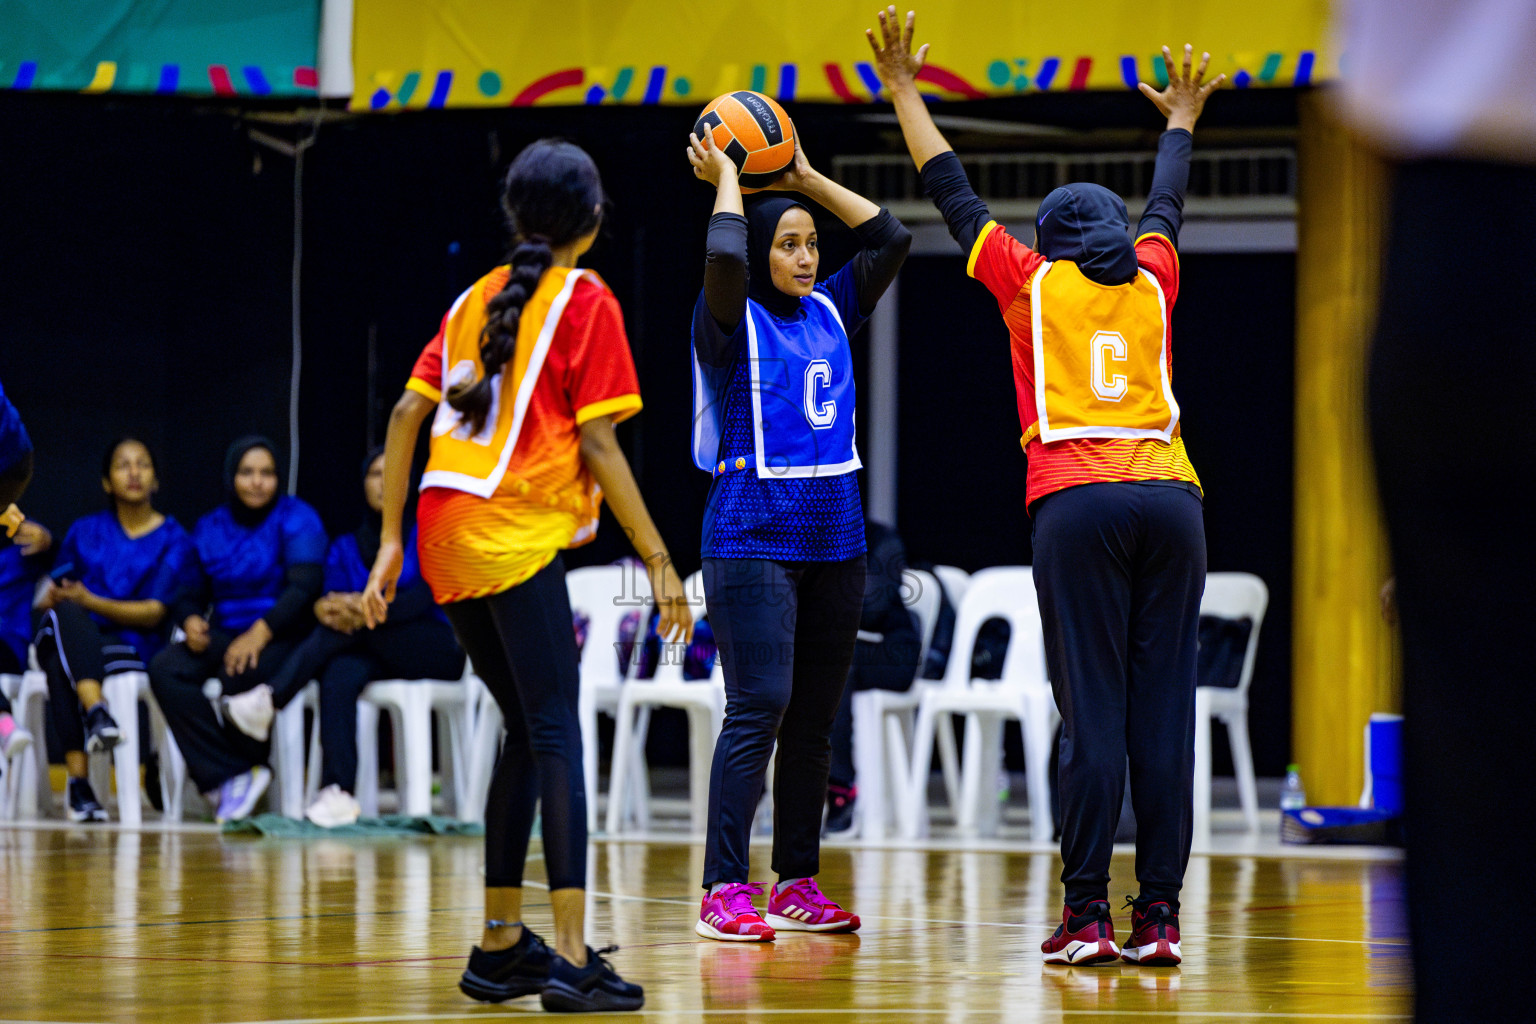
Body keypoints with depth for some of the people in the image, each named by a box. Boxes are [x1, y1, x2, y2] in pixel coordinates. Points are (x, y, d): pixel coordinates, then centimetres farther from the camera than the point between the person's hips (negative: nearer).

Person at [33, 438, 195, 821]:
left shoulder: (174, 540, 10)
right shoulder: (84, 532, 21)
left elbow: (152, 613, 0)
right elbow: (51, 595, 18)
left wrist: (90, 601, -13)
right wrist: (51, 601, -8)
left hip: (129, 648, -2)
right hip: (68, 638, 2)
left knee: (61, 669, -38)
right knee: (66, 614, -38)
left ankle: (77, 779, -52)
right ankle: (95, 710, -60)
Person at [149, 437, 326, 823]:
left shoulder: (296, 518, -1)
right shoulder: (209, 528, 15)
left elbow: (304, 585, -14)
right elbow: (191, 593, 17)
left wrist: (260, 633, -27)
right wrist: (191, 621, -9)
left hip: (282, 636, -5)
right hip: (222, 633, 5)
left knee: (239, 674, -38)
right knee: (165, 669, -25)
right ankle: (233, 776, -28)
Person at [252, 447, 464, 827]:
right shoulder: (346, 548, 16)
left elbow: (424, 598, -12)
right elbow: (332, 597, 1)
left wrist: (363, 607, -27)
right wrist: (325, 609, -25)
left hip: (438, 653, -3)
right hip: (375, 656, 3)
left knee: (363, 620, -31)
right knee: (339, 674, -33)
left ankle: (271, 697, -33)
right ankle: (338, 794, -45)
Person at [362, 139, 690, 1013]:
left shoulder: (479, 297, 18)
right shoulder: (586, 301, -1)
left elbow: (408, 413, 14)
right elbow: (599, 447, -6)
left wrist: (392, 542, 17)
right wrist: (660, 563, -4)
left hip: (446, 538, 7)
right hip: (516, 538, -7)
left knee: (530, 733, 17)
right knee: (555, 737, -10)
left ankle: (501, 946, 20)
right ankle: (572, 959, -19)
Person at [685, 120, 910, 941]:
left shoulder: (831, 312, 12)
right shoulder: (732, 323, -5)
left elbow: (890, 240, 13)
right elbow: (725, 258, -24)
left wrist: (809, 179, 11)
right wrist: (725, 178, -8)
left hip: (833, 543, 6)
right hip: (753, 541, -6)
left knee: (814, 720, 8)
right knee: (759, 710, -13)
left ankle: (797, 885, 14)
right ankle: (724, 892, -13)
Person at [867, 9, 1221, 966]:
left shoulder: (1031, 280, 11)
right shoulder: (1151, 278, 18)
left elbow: (953, 192, 20)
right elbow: (1166, 205, 38)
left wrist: (904, 89, 30)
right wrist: (1182, 120, 56)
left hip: (1077, 501, -2)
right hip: (1171, 495, 2)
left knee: (1093, 710, -7)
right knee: (1164, 712, -1)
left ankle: (1088, 915, -9)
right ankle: (1159, 915, -4)